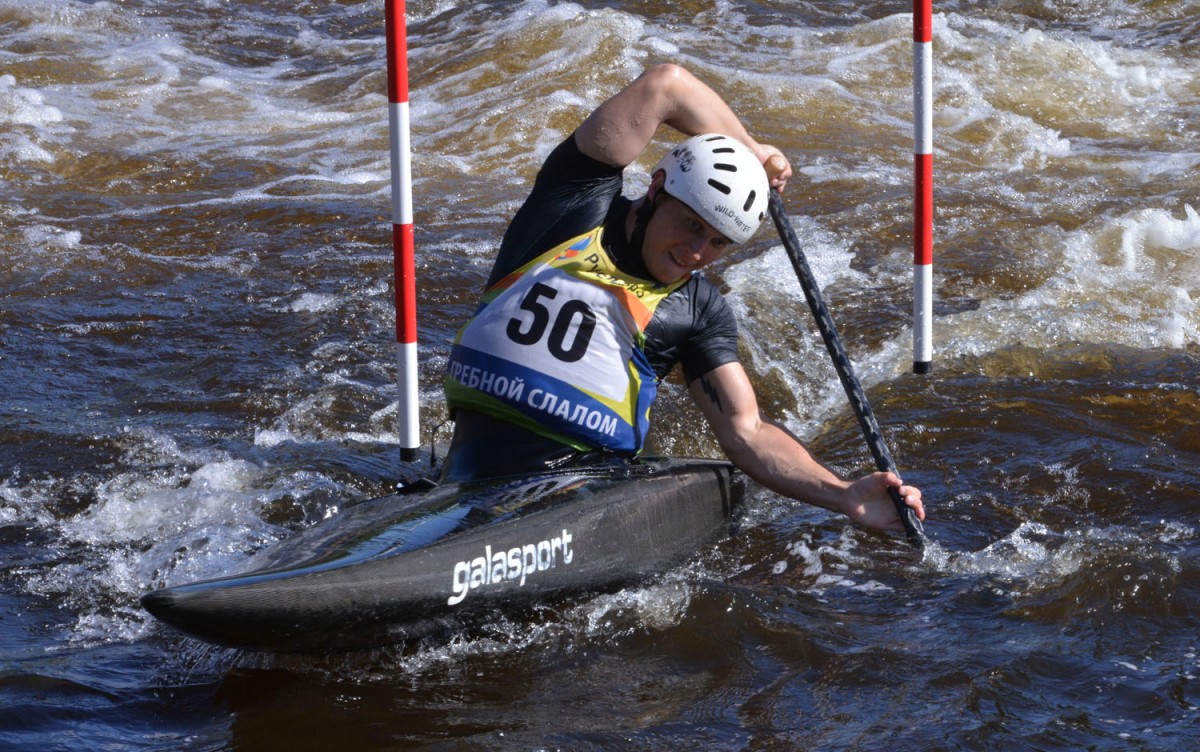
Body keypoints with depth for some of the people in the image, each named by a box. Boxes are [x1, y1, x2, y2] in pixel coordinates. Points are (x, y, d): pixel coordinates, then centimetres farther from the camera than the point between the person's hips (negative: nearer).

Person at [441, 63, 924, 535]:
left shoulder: (700, 312, 12)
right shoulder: (581, 200, 7)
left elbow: (747, 433, 5)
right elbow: (667, 85, 2)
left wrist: (844, 496, -8)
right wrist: (748, 151, 16)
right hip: (476, 473, -3)